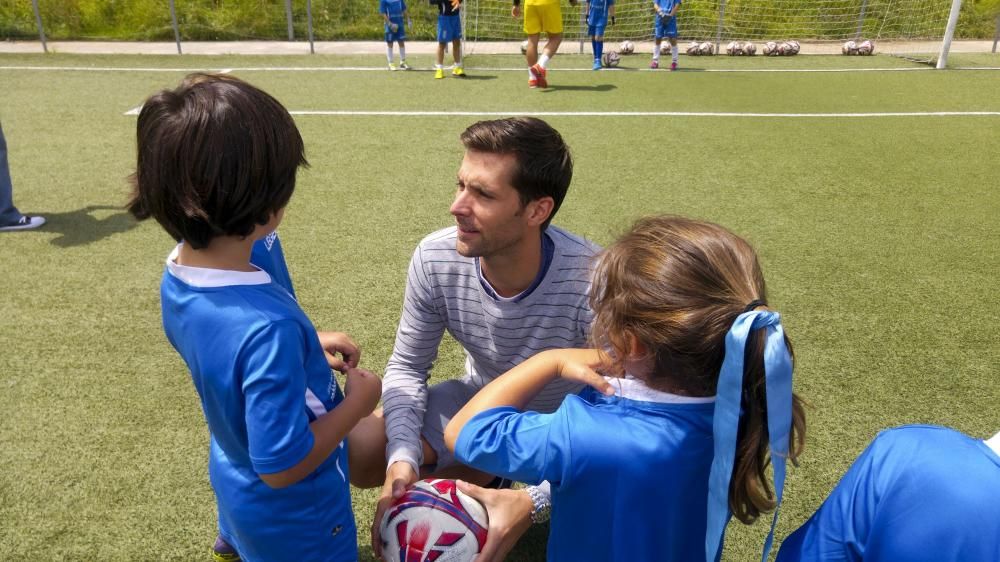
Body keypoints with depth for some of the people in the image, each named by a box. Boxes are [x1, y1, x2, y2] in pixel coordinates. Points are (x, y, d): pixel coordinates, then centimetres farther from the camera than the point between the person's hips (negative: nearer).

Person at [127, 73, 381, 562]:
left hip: (234, 481, 7)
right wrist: (357, 402, -21)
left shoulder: (178, 275, -15)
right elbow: (282, 465, -32)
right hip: (292, 520, -7)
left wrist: (303, 348, -2)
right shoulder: (267, 325, -42)